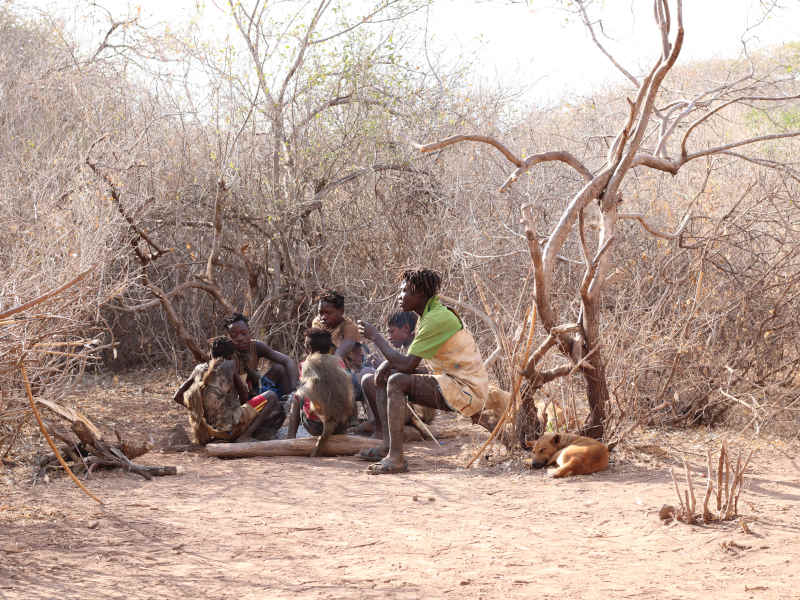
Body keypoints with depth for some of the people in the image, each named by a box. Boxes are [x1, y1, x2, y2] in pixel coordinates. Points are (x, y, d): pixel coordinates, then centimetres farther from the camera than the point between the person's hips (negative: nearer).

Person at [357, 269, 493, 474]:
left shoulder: (437, 319, -19)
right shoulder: (428, 315, 13)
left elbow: (407, 364, -23)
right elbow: (410, 361, 18)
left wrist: (375, 336, -12)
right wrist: (386, 366, -2)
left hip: (468, 389, -11)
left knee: (397, 382, -26)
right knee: (382, 377, 11)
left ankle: (395, 457, -30)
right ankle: (388, 444, -2)